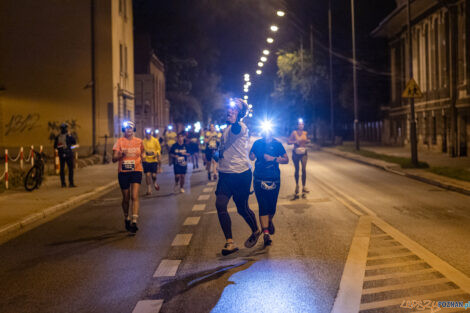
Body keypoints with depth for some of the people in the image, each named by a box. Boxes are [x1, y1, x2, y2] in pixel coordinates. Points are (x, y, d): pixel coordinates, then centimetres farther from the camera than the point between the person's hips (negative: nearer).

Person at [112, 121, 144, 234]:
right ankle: (126, 218, 32)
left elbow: (142, 152, 24)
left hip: (136, 171, 0)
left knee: (135, 196, -14)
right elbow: (114, 159, -7)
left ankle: (134, 221, -18)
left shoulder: (139, 141, 5)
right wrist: (121, 154, -24)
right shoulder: (119, 142, -1)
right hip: (123, 172, 0)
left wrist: (142, 156, 3)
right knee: (126, 198, 10)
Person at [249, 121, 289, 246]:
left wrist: (273, 159, -12)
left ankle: (269, 221, 40)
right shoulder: (257, 143, 7)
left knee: (272, 206, 8)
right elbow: (251, 157, 3)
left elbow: (286, 160, 2)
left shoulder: (277, 144, 4)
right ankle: (266, 233, -14)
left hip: (274, 179, 1)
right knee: (263, 206, -9)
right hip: (259, 179, 0)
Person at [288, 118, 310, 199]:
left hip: (303, 153, 1)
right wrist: (295, 141, -20)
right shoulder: (294, 133, -5)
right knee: (297, 170, 9)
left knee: (304, 169, -11)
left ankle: (303, 187, -9)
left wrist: (307, 141, -5)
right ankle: (297, 185, 29)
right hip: (296, 153, -1)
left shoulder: (305, 133, 3)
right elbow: (289, 142, -4)